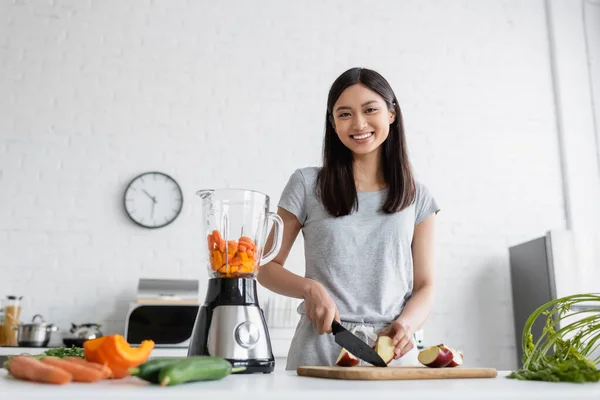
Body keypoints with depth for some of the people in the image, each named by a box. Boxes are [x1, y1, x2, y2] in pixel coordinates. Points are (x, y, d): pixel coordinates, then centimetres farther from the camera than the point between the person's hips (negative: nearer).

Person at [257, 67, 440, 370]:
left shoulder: (416, 197, 7)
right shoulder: (307, 185, 1)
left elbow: (424, 286, 6)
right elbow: (267, 267, 4)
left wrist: (406, 323, -14)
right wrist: (310, 288, -14)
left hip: (392, 349, 2)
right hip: (320, 347, -1)